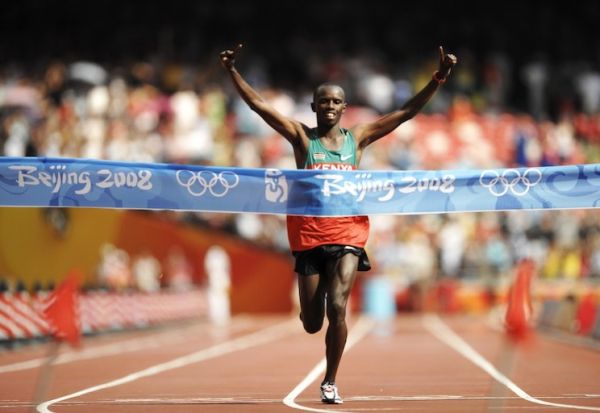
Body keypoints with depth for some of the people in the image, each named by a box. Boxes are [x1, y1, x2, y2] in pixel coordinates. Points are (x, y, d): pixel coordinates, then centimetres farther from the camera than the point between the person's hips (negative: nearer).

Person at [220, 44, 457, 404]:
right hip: (309, 233, 0)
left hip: (348, 230, 0)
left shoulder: (357, 138, 9)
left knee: (338, 307, -16)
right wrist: (233, 72, -13)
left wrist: (439, 78, -2)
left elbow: (406, 112, 6)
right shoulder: (302, 137, 5)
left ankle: (330, 382, -3)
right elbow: (259, 105, -3)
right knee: (312, 323, 4)